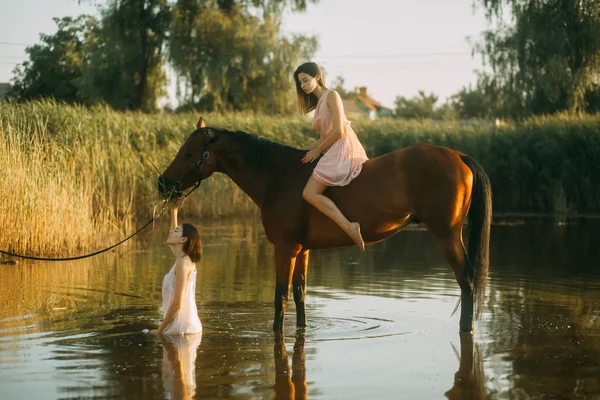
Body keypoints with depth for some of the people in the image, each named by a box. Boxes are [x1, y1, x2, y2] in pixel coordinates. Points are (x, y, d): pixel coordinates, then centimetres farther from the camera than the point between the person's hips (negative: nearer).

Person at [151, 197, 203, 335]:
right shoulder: (185, 260, 11)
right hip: (188, 326, 9)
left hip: (182, 329, -9)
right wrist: (174, 210, 32)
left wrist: (160, 330, -13)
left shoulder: (183, 264, -15)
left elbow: (177, 304, -19)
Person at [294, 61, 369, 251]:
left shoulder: (331, 96, -5)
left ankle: (349, 227, -31)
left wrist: (317, 150, -7)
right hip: (334, 152, 11)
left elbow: (338, 130, -14)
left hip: (343, 149, -11)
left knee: (309, 193, -20)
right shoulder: (318, 103, 22)